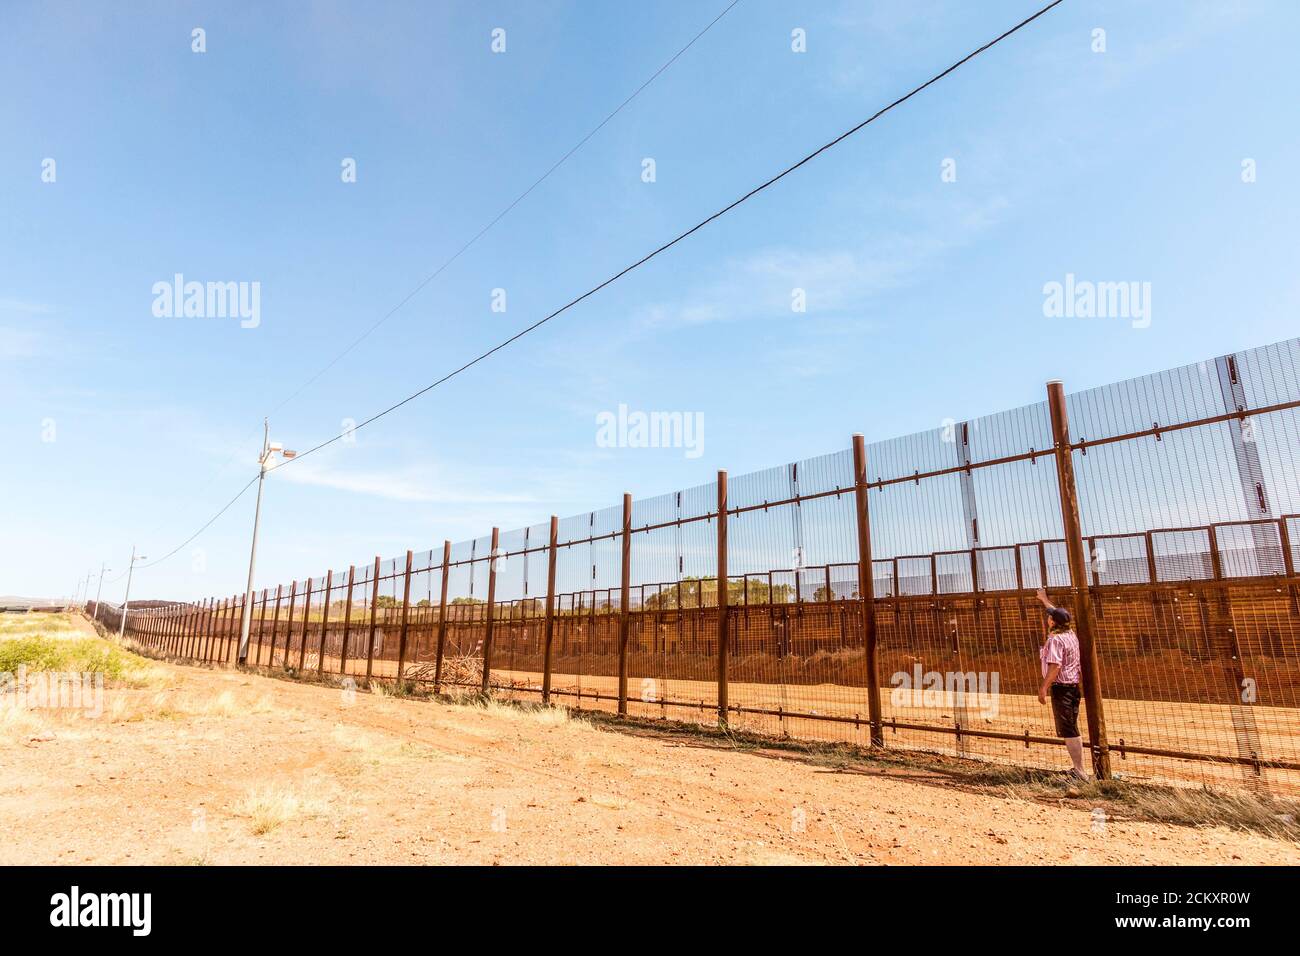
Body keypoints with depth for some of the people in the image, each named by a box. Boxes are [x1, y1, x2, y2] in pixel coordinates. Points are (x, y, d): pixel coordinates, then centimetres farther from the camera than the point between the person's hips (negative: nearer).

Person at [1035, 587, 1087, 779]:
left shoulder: (1055, 639, -18)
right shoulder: (1071, 634, 8)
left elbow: (1054, 666, -25)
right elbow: (1058, 613, 25)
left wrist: (1044, 687, -21)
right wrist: (1044, 599, 38)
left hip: (1061, 687, -9)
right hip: (1074, 686, 9)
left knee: (1068, 731, -6)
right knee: (1072, 729, 17)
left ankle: (1080, 771, -7)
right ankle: (1079, 768, 24)